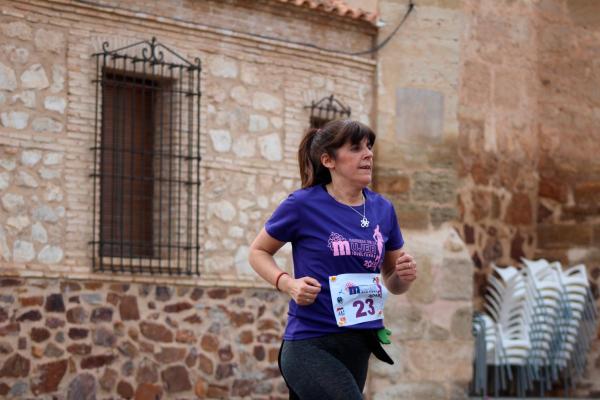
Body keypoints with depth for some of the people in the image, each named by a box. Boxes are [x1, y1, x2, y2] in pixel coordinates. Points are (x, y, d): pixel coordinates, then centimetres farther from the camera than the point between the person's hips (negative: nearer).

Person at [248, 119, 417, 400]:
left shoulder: (382, 209, 7)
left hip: (358, 346, 6)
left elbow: (392, 283, 16)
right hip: (310, 346, -6)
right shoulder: (303, 205, -7)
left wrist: (405, 276, -7)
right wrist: (288, 284, -14)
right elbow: (258, 252, 5)